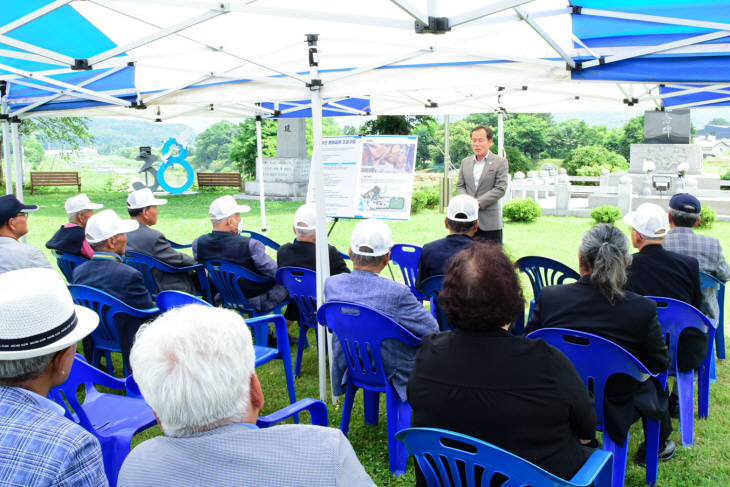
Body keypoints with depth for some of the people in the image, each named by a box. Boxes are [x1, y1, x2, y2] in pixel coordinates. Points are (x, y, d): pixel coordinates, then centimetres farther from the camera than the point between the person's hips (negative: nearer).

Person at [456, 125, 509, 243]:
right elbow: (460, 186, 13)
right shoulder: (465, 162, 13)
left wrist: (478, 202, -16)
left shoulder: (500, 162, -2)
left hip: (490, 221, -4)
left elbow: (500, 189, -9)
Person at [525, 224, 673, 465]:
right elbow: (660, 364, -7)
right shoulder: (643, 309, -22)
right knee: (651, 385, 28)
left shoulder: (548, 297, -19)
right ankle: (655, 447, 50)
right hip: (614, 415, -2)